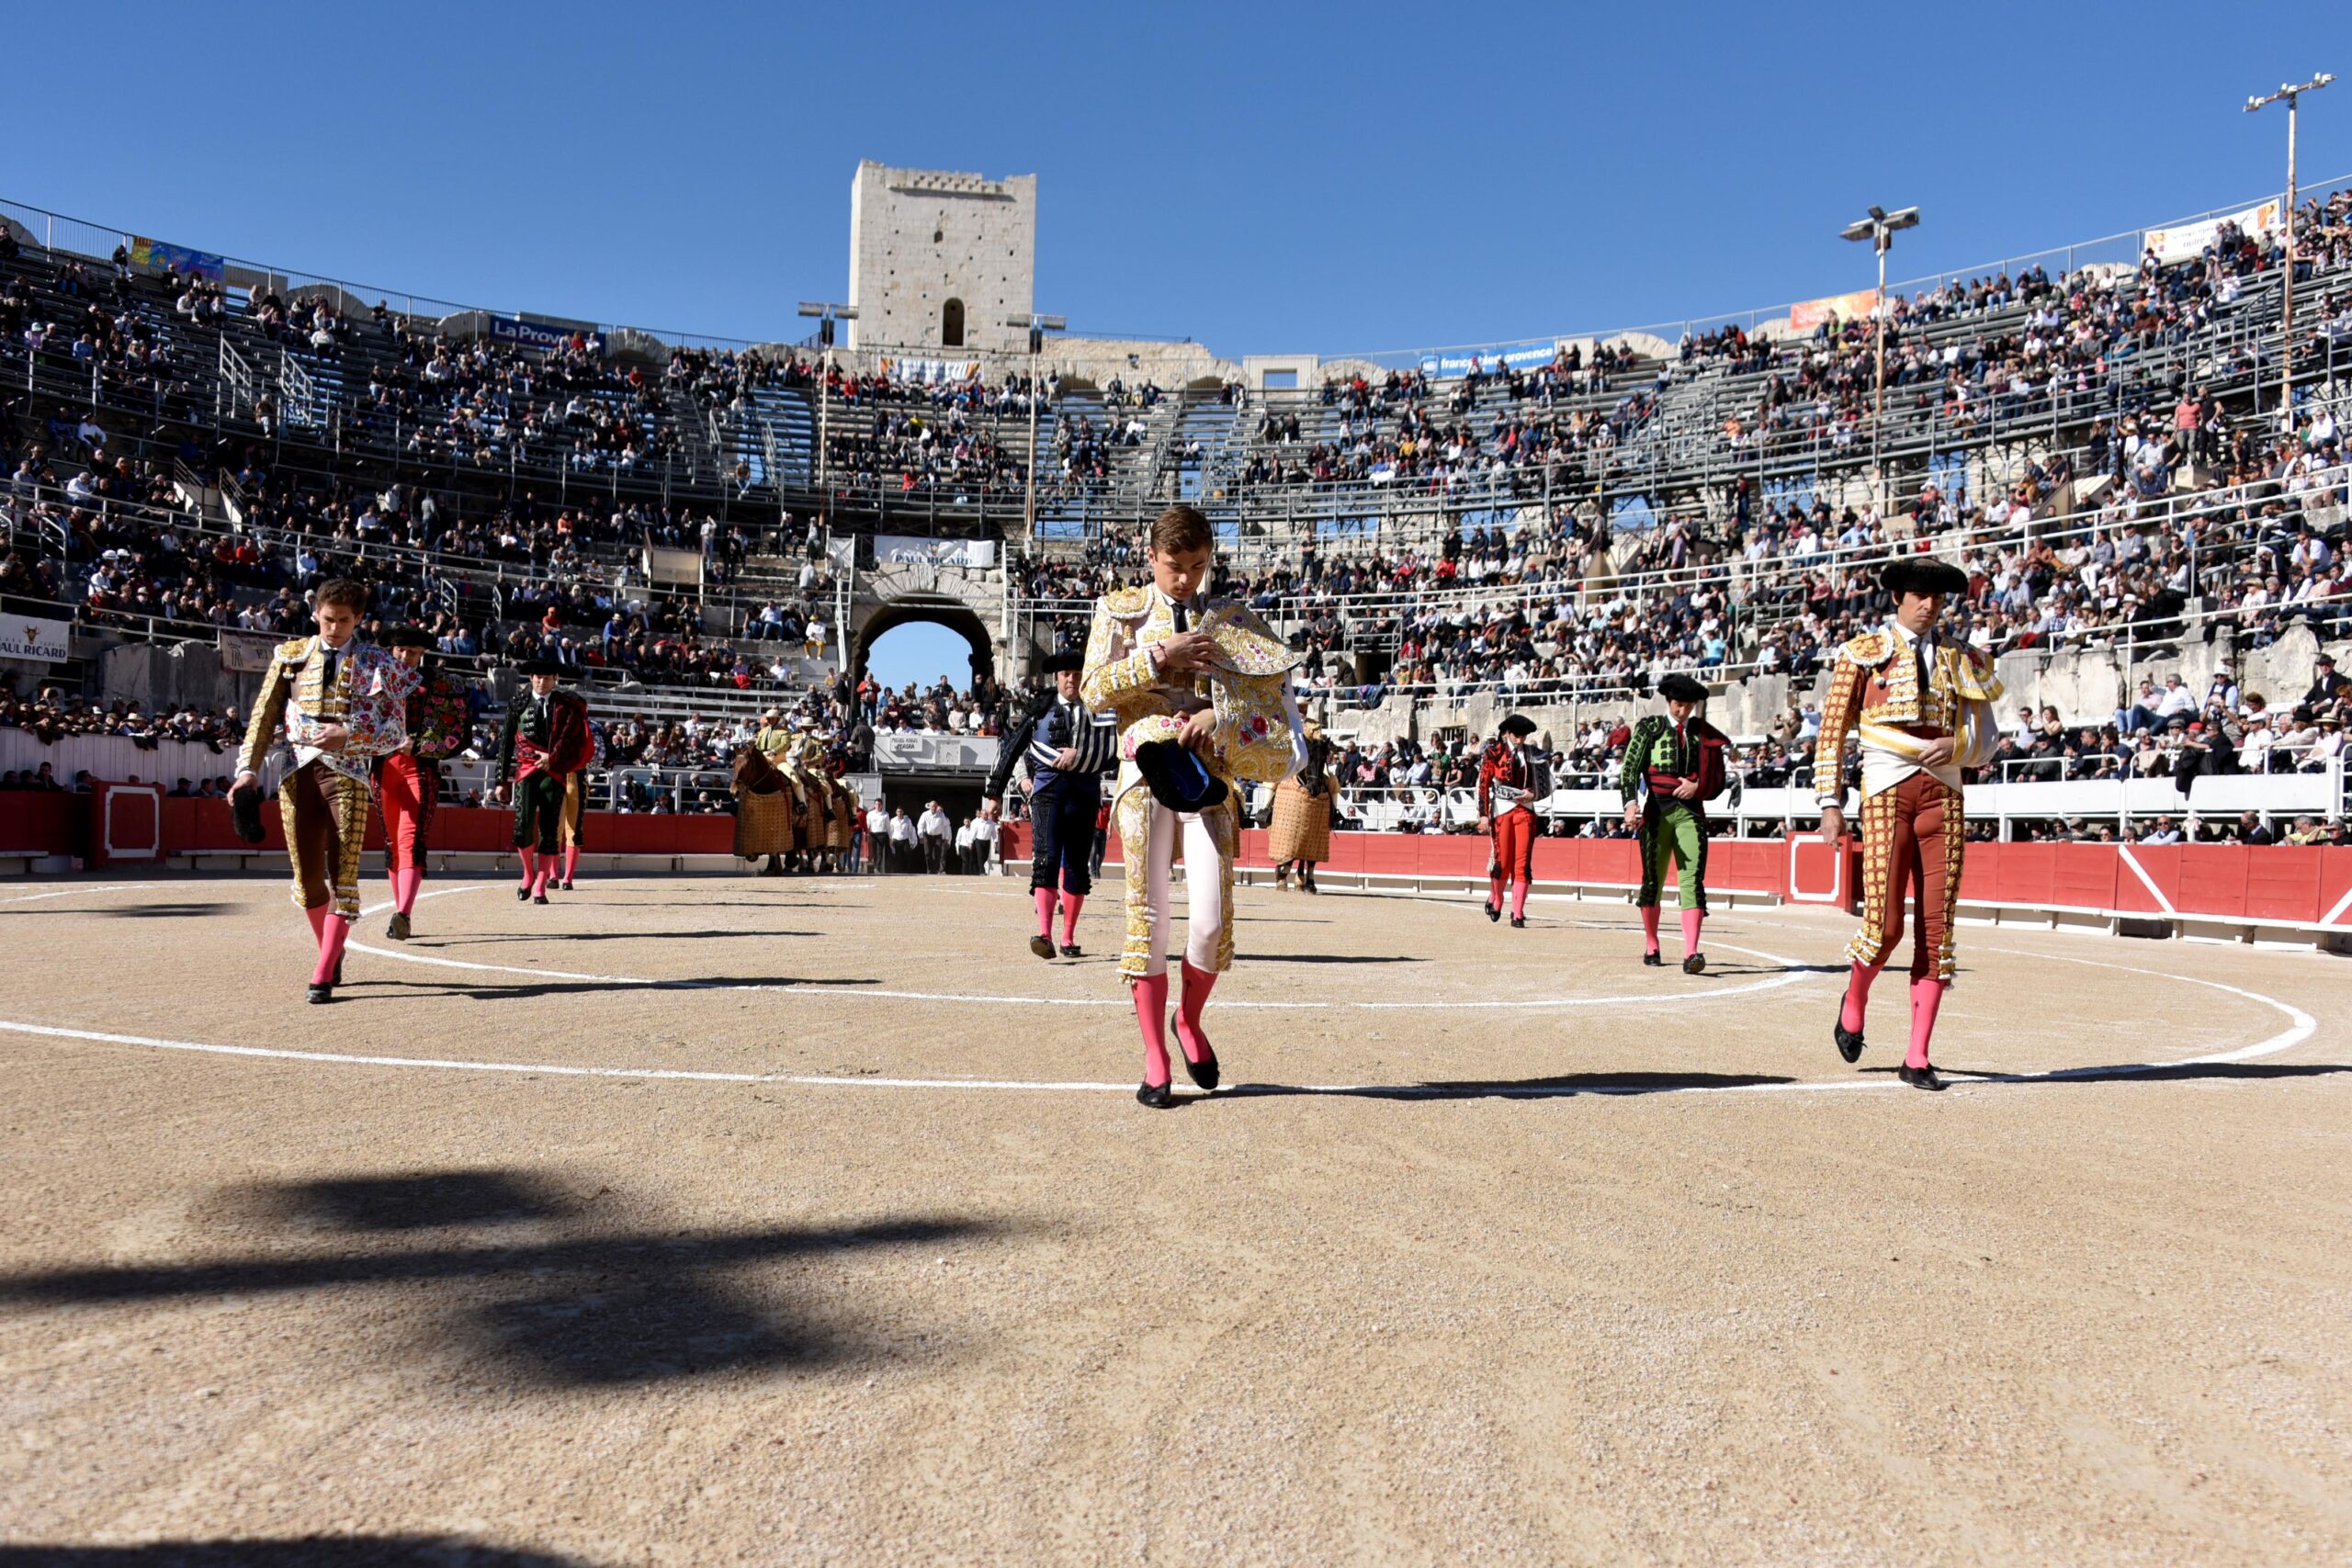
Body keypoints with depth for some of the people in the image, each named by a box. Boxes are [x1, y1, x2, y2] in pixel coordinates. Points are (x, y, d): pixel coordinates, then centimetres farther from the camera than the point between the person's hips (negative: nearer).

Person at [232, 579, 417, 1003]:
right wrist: (248, 770, 0)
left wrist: (348, 733, -15)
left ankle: (324, 974, -3)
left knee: (342, 876, -7)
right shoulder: (291, 656, 10)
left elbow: (396, 731, 0)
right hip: (300, 773, 3)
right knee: (307, 876, 6)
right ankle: (331, 951, 27)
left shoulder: (377, 664, 3)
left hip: (348, 776, -3)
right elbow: (264, 716, 9)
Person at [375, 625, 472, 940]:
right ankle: (400, 913, 17)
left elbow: (461, 734, 0)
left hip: (421, 768, -4)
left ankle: (403, 915, -27)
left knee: (411, 840, -16)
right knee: (392, 843, 9)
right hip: (385, 768, 4)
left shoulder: (443, 683, 3)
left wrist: (418, 747, -10)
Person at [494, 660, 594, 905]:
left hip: (554, 773, 0)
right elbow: (506, 743, 11)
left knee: (550, 832, -2)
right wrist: (501, 780, 8)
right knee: (523, 827, -14)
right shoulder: (518, 704, 12)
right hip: (526, 771, 0)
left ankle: (540, 887, 4)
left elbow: (572, 737, -4)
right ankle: (529, 873, 12)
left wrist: (552, 757, -20)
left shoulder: (568, 706, 9)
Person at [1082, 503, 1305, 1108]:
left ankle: (1190, 1021, 21)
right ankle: (1155, 1058, 10)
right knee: (1149, 917, 0)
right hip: (1146, 770, 0)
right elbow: (1093, 690, -1)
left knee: (1211, 920, -8)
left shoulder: (1231, 619, 12)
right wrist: (1158, 658, -11)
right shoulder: (1121, 611, 10)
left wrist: (1221, 716, -14)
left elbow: (1275, 689, 4)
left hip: (1210, 774, 1)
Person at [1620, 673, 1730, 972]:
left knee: (1692, 880, -11)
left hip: (1691, 811, 1)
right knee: (1653, 879, 8)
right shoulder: (1649, 727, 6)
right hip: (1656, 810, 0)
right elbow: (1630, 768, -2)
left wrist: (1697, 787, -7)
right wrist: (1631, 803, -16)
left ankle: (1691, 954, -19)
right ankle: (1651, 945, 25)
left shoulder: (1705, 734, 11)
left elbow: (1717, 782, 14)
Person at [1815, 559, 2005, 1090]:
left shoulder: (1960, 660, 15)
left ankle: (1917, 1057, 5)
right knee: (1885, 924, -11)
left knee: (1937, 927, -1)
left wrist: (1956, 745, -8)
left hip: (1944, 796, 3)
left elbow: (1985, 741, 15)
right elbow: (1832, 733, 4)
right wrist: (1831, 804, -3)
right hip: (1887, 792, -3)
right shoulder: (1864, 652, 6)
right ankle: (1855, 1001, 23)